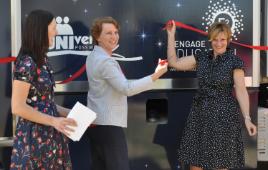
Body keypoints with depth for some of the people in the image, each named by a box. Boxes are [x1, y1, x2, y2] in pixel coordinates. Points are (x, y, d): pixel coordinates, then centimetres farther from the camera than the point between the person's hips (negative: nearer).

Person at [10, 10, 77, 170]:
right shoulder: (26, 63, -16)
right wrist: (54, 121, -19)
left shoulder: (42, 60, 11)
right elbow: (18, 107, -19)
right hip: (34, 136, -8)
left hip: (49, 134, 8)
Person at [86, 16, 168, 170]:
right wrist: (156, 75, -22)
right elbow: (127, 88, -24)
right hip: (108, 124, -10)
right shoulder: (105, 61, -18)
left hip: (97, 123, 10)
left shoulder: (93, 56, 12)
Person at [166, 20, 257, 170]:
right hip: (200, 113, 4)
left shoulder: (234, 61, -6)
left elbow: (241, 91, -8)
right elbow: (174, 62, 5)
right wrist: (171, 35, 2)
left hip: (223, 114, -4)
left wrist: (247, 118, -16)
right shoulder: (201, 58, 6)